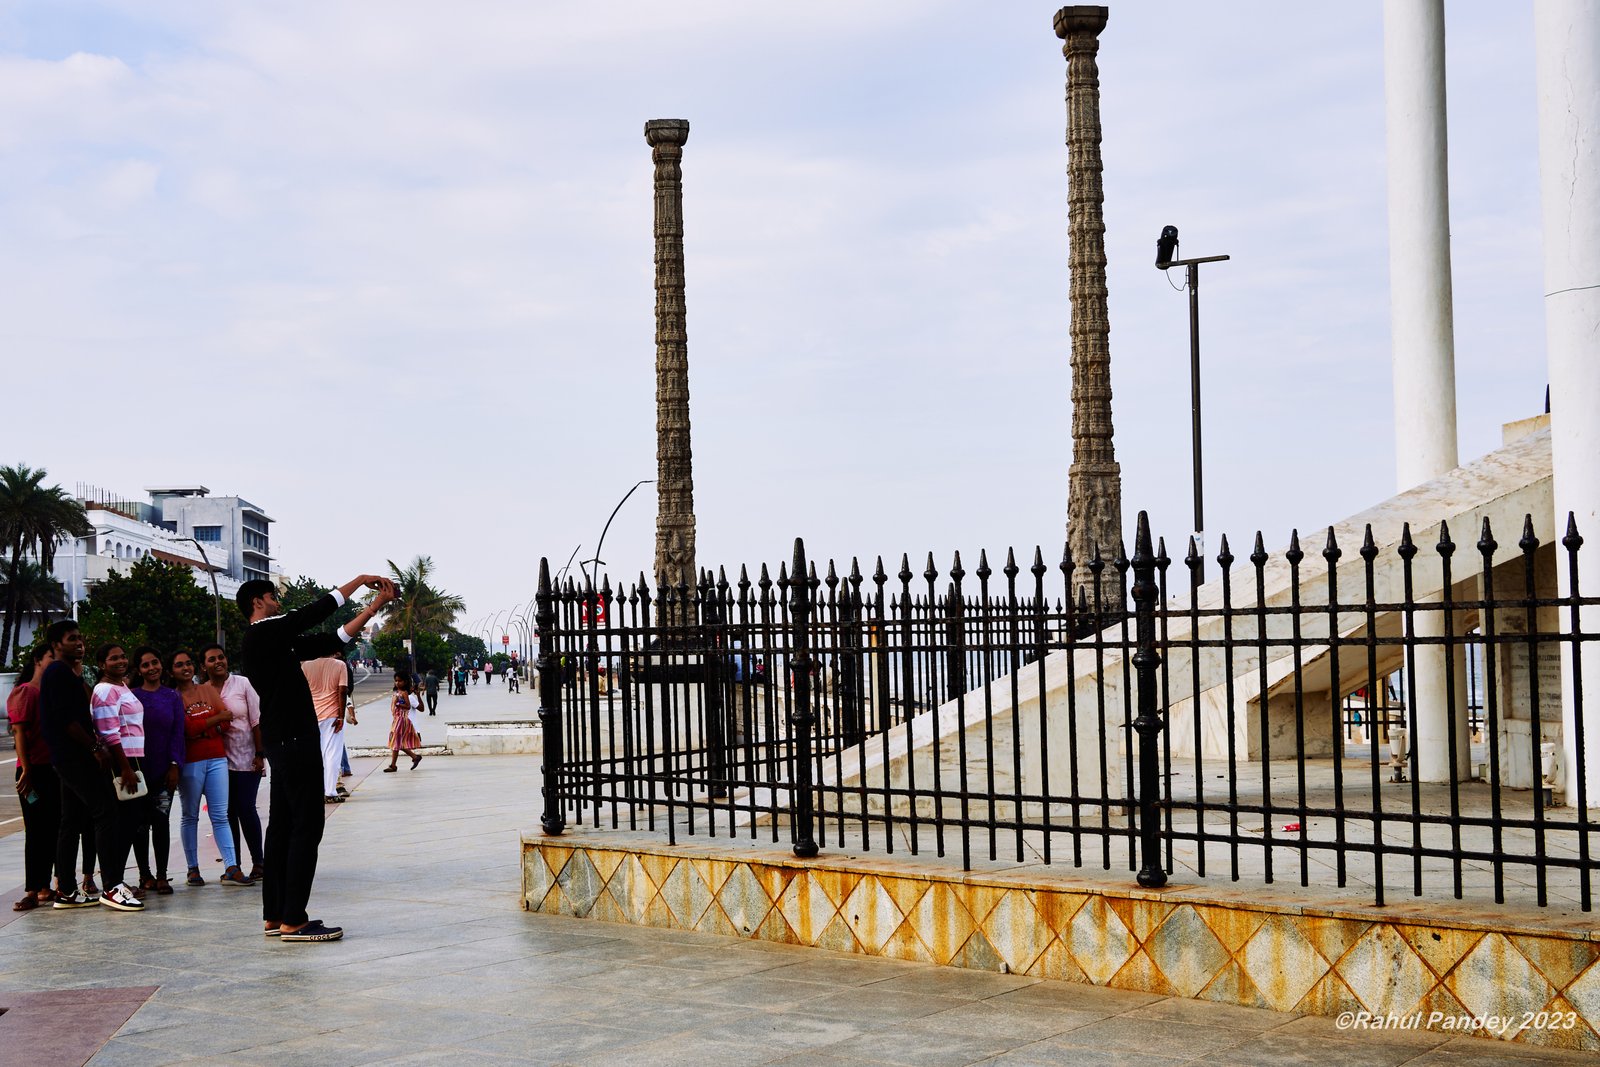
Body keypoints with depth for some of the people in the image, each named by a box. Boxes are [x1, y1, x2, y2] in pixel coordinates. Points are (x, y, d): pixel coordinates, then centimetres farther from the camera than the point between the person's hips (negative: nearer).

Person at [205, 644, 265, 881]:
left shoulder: (243, 684, -2)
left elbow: (257, 721, -3)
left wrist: (259, 754, -7)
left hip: (245, 757, -3)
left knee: (246, 809, -5)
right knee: (227, 812, 5)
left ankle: (257, 862, 6)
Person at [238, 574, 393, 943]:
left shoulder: (277, 641, 17)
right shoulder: (262, 634, -10)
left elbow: (332, 640, 16)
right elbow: (315, 612, -14)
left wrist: (376, 605, 13)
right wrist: (359, 580, -4)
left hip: (284, 743, 11)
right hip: (295, 742, -11)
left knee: (282, 826, 11)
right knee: (307, 826, -10)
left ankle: (274, 916, 15)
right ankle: (293, 921, -9)